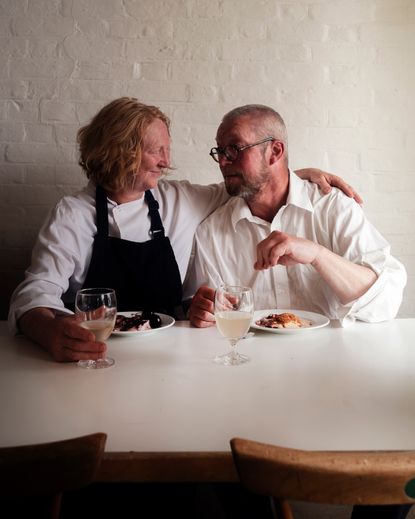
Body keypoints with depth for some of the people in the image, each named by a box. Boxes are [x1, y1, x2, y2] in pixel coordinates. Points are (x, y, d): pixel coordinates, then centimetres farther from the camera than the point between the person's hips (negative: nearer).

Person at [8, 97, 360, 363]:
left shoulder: (179, 200, 7)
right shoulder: (73, 215, -4)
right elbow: (37, 292, -14)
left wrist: (302, 175, 6)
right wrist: (53, 331, -38)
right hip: (95, 355, 0)